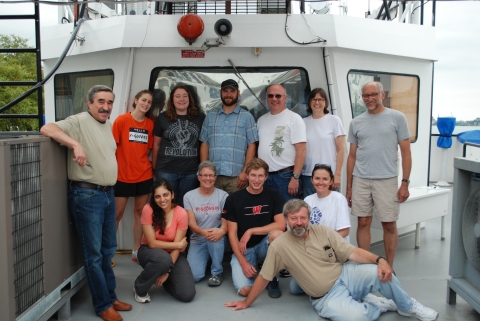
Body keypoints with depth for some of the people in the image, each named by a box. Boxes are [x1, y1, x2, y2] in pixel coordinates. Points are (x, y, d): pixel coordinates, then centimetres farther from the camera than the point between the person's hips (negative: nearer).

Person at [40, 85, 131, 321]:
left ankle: (111, 296, 31)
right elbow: (47, 129, -23)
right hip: (87, 195, -8)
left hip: (108, 193, 8)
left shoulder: (109, 125, 13)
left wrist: (109, 189, 16)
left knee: (108, 249, 17)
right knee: (93, 253, 2)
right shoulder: (79, 121, -10)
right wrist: (76, 144, -35)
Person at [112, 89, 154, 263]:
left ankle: (136, 250, 21)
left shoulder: (150, 124, 4)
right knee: (117, 213, 4)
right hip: (123, 175, -4)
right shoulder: (121, 120, -7)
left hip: (144, 175, 4)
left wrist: (150, 165, 1)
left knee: (140, 212, 10)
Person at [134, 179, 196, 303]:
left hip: (173, 254, 2)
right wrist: (179, 245, -17)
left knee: (187, 294, -15)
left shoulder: (181, 213, -17)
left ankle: (163, 280, 17)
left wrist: (166, 271, -22)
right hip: (149, 251, -2)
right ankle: (140, 287, -9)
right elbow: (152, 243, -19)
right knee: (163, 259, -39)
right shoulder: (148, 209, -20)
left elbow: (176, 248, -15)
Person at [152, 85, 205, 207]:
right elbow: (156, 144, 8)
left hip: (191, 172, 0)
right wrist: (154, 167, 7)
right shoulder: (163, 118, 3)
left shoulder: (200, 118, 3)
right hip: (166, 171, 0)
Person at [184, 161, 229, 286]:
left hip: (217, 239, 0)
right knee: (194, 276, -20)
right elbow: (191, 223, -9)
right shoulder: (189, 196, -2)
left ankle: (217, 272, -12)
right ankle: (206, 259, 15)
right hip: (197, 241, 1)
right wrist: (204, 232, -32)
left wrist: (221, 231, -38)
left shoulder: (223, 195, -3)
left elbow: (226, 221, -12)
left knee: (215, 238, -37)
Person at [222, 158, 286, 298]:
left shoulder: (274, 195, -5)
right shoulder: (233, 199, -6)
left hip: (265, 245, 1)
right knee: (244, 289, -24)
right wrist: (243, 262, -16)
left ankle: (272, 279, -9)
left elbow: (281, 225, -17)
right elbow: (232, 234, -6)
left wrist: (251, 231, -22)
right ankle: (252, 268, 12)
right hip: (243, 250, -1)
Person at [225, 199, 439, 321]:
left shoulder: (324, 232, -3)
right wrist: (247, 302, 2)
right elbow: (263, 277, -3)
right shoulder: (279, 246, -11)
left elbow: (352, 253, -6)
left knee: (381, 273, -22)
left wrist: (379, 260, -22)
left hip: (345, 276, 3)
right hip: (326, 298, -3)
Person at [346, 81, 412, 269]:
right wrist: (348, 188, 10)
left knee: (389, 225, 4)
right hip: (360, 180, 3)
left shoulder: (397, 118, 1)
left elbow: (406, 152, 1)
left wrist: (405, 183, -6)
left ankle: (389, 267, 20)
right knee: (363, 223, 7)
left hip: (387, 180, -2)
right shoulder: (356, 123, 10)